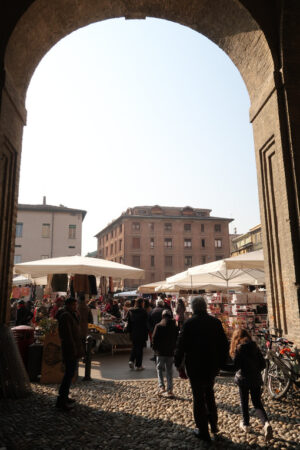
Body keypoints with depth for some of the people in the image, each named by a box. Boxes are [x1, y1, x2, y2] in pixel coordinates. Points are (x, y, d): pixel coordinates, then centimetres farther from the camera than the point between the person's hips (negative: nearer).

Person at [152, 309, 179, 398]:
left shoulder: (158, 326, -9)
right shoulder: (175, 327, 0)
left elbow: (154, 339, -8)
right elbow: (177, 340, 5)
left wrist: (155, 348, 6)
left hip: (160, 351, -3)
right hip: (171, 352, 3)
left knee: (159, 368, 14)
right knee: (169, 371, 11)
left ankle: (161, 387, 0)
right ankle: (170, 390, 11)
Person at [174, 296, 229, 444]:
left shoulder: (189, 323, -15)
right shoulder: (215, 322, -3)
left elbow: (181, 345, -13)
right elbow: (224, 344, 3)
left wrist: (178, 363, 0)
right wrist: (221, 362, 13)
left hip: (195, 366, -4)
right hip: (213, 365, 4)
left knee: (198, 397, 8)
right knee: (209, 392, 25)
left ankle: (203, 431, 17)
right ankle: (213, 424, 31)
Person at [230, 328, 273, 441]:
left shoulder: (238, 348, -13)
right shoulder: (255, 347, 1)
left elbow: (235, 366, -16)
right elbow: (263, 364, 3)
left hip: (243, 379, -4)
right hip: (256, 379, 4)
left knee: (244, 402, 15)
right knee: (257, 403, 13)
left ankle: (245, 424, 26)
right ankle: (266, 423, -7)